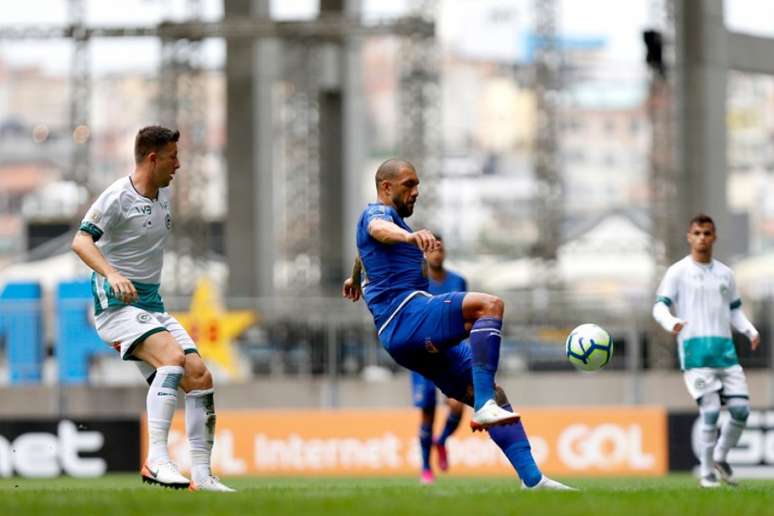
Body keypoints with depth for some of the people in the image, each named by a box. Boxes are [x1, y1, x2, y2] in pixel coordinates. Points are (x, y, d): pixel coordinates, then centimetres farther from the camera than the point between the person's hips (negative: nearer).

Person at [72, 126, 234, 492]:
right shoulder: (117, 197, -12)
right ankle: (156, 460, -36)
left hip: (151, 304, 8)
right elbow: (81, 242, -22)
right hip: (117, 304, -8)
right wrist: (112, 274, -38)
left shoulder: (163, 194, 14)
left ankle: (201, 475, 1)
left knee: (200, 376, -4)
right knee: (173, 358, -30)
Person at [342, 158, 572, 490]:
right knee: (489, 305, -31)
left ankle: (532, 478, -5)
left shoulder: (386, 217, 31)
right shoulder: (377, 213, -1)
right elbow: (379, 229, -29)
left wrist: (356, 278, 75)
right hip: (406, 315, -10)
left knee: (494, 396, 2)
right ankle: (484, 407, -41)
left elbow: (365, 249, 54)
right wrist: (411, 236, -51)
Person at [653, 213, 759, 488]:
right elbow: (660, 306, -2)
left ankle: (720, 457, 20)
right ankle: (706, 473, 0)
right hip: (695, 349, -5)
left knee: (741, 409, -3)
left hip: (725, 349, 5)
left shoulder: (725, 274, 17)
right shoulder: (678, 272, 3)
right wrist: (671, 323, -25)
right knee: (710, 411, -12)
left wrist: (750, 331, 4)